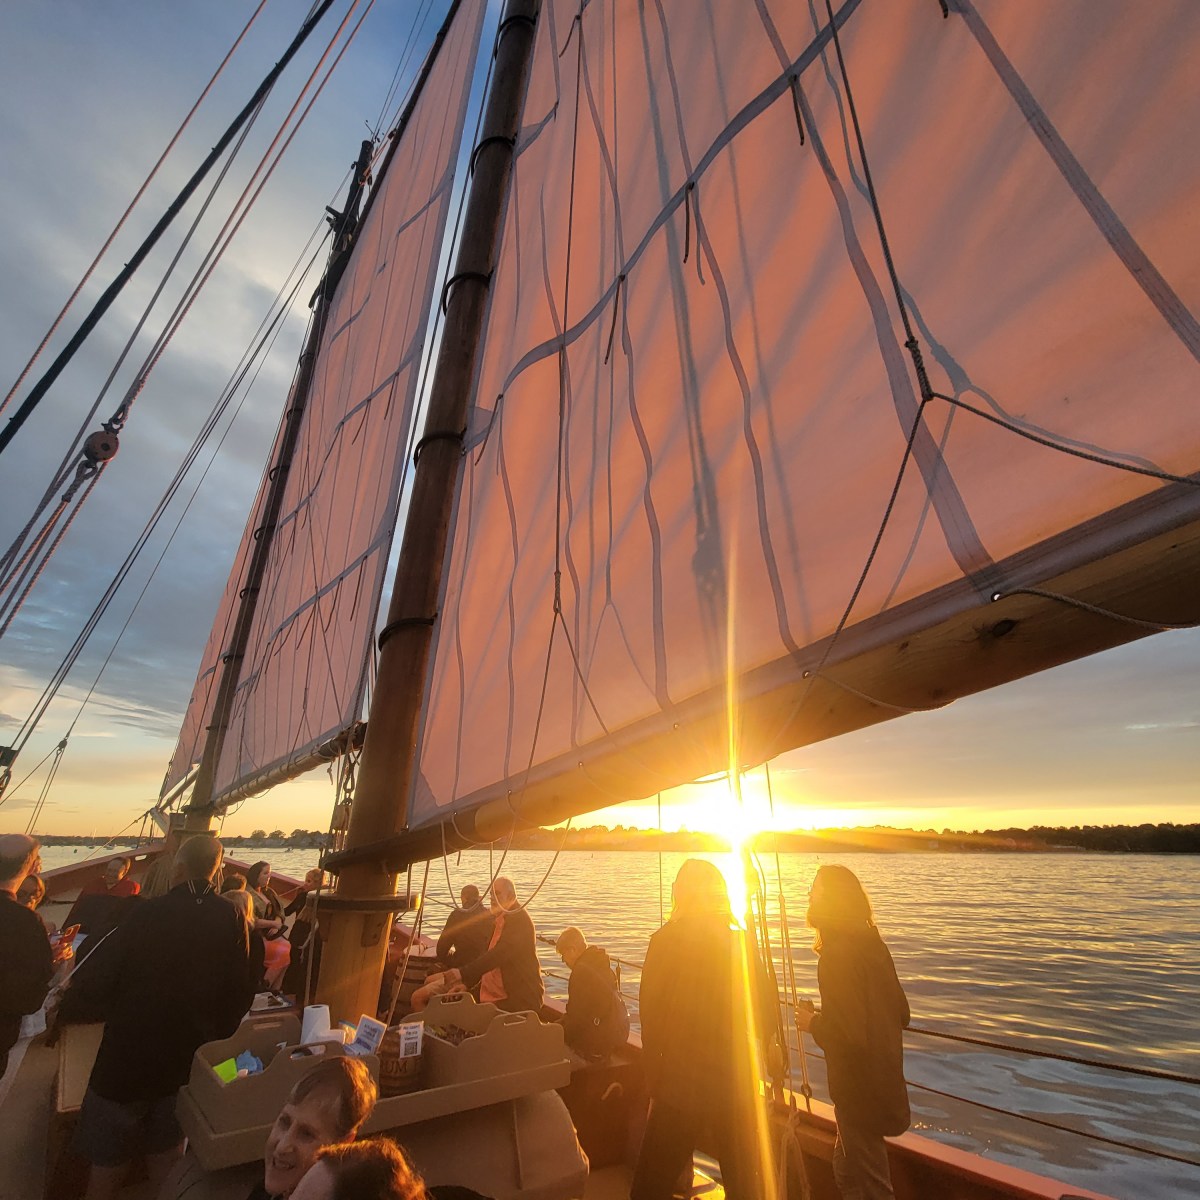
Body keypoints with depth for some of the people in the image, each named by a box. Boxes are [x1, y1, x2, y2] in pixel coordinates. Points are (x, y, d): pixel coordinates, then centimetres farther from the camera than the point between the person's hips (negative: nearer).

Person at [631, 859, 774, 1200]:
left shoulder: (665, 941, -15)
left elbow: (650, 1018, -10)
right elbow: (765, 1020, -2)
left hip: (681, 1085, -3)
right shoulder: (742, 942, -8)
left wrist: (653, 1079, 4)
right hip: (738, 1086, 3)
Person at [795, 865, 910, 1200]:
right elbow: (902, 1013, 8)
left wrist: (812, 1022, -10)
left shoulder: (837, 955, -27)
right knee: (847, 1170, 24)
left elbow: (849, 1036, -28)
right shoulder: (873, 944, -2)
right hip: (885, 1081, 8)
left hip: (861, 1090, -8)